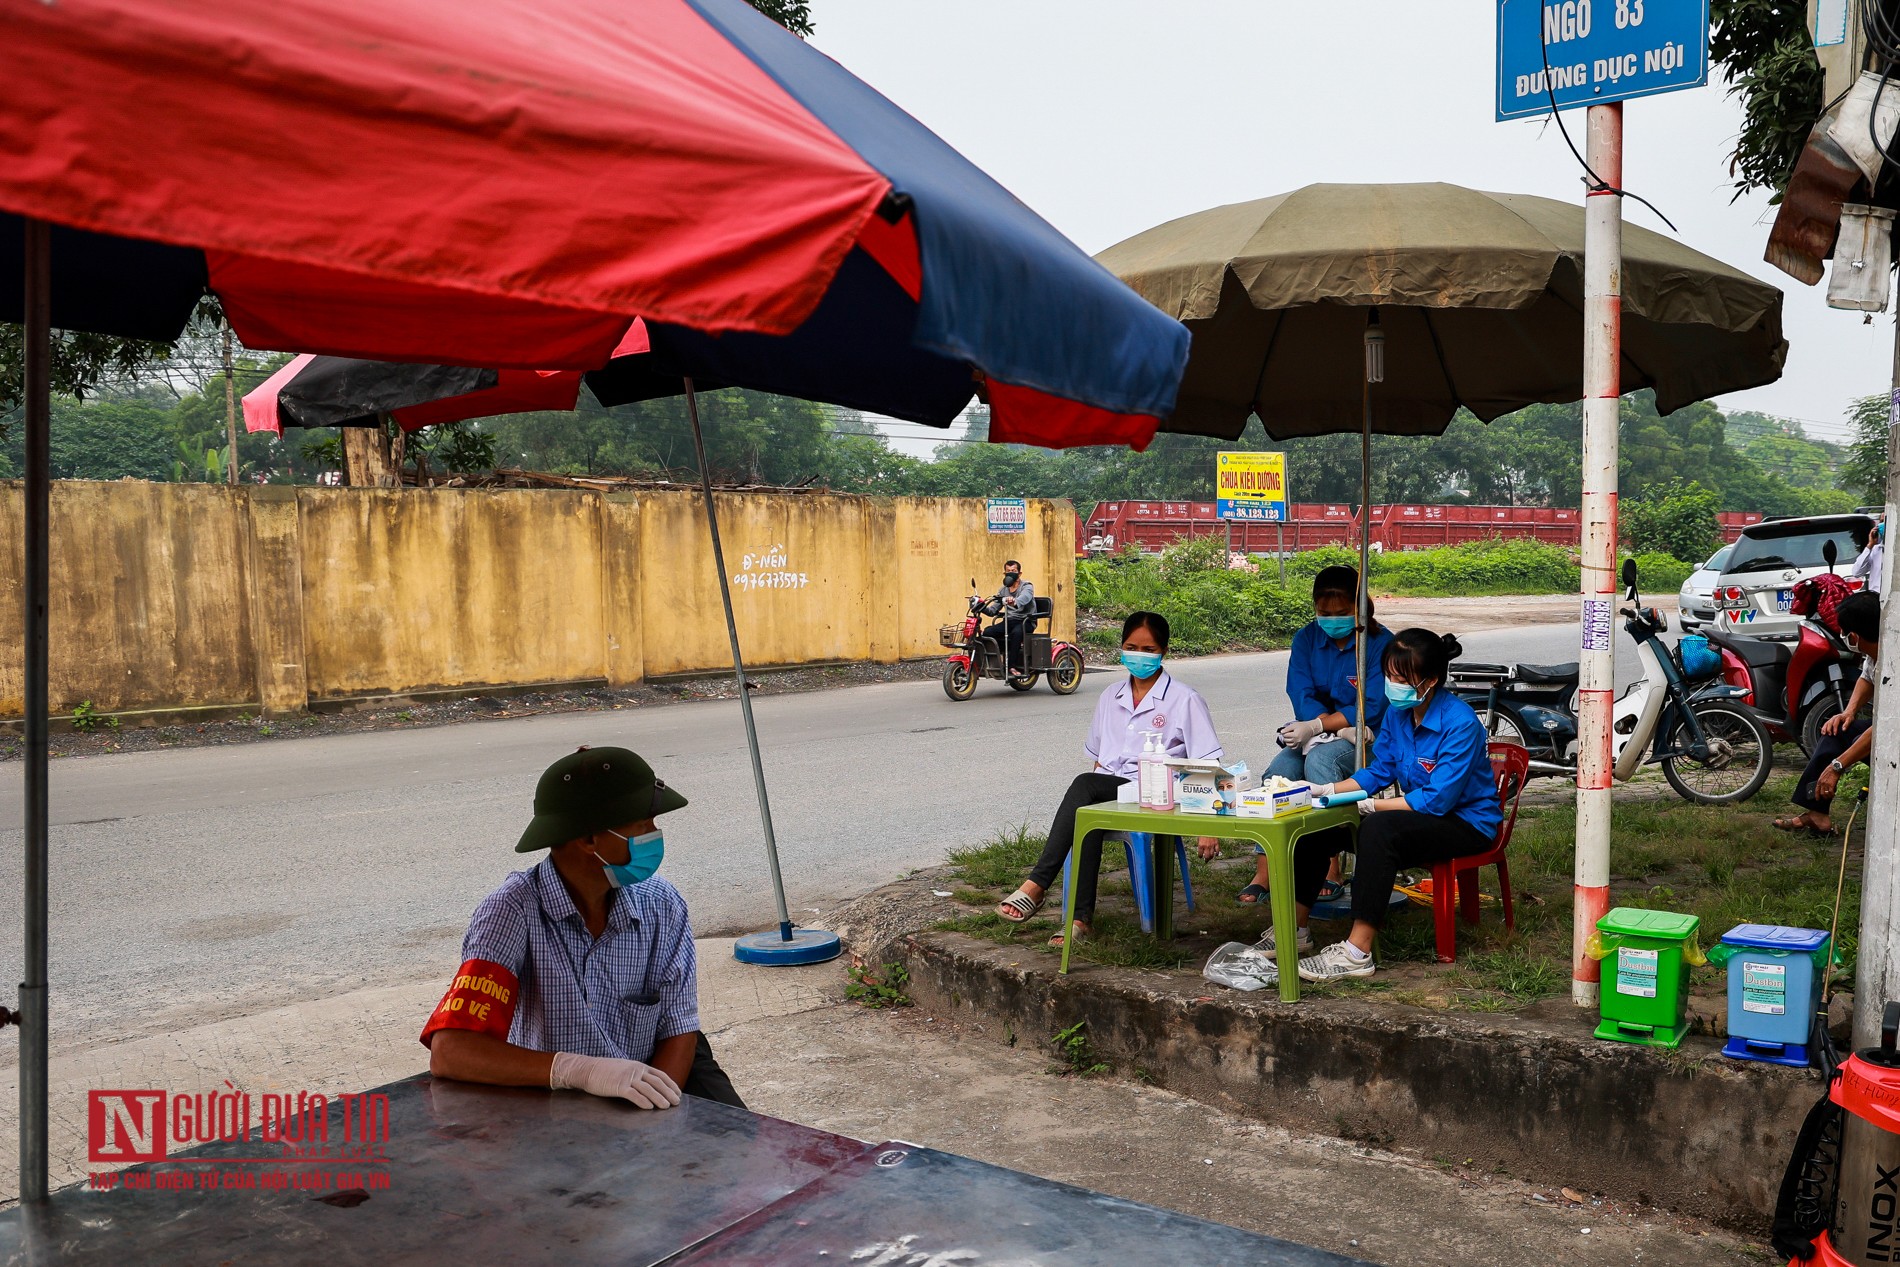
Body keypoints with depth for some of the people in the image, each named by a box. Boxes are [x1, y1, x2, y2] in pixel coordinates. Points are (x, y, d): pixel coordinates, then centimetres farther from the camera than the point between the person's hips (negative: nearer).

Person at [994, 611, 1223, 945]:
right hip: (1105, 791, 4)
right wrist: (1085, 801, 7)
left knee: (1084, 784, -34)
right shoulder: (1110, 698, 19)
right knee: (1088, 817, -34)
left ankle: (1036, 886, -35)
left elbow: (1207, 767, -2)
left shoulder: (1184, 699, 3)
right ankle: (1081, 917, -40)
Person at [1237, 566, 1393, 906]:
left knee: (1320, 760, -34)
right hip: (1313, 734, 4)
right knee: (1277, 772, -24)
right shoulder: (1306, 638, 6)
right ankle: (1263, 874, -24)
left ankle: (1329, 873, -32)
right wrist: (1338, 724, -19)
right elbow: (1302, 697, -2)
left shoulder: (1380, 643, -7)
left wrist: (1318, 725, -20)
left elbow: (1373, 709, -13)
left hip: (1364, 739, -4)